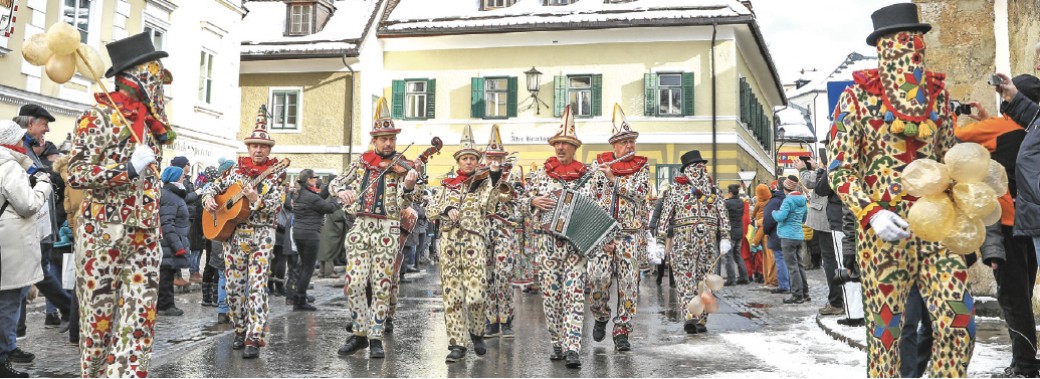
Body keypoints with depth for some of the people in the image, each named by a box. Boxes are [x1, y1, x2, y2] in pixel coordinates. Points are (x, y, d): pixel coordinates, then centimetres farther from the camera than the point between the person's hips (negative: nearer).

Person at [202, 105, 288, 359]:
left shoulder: (275, 174, -1)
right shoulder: (237, 169, 11)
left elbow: (276, 206, -11)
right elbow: (215, 187, 19)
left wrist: (256, 200, -27)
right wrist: (208, 198, -1)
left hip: (261, 236, -4)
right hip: (233, 233, 4)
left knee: (257, 286, -10)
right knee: (233, 286, 8)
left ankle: (254, 339, -11)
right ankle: (240, 331, 23)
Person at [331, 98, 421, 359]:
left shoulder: (402, 167, 0)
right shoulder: (361, 164, 10)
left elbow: (404, 204, -11)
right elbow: (334, 183, 14)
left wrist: (409, 186, -33)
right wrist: (342, 191, -9)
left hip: (387, 229, -2)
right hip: (360, 227, 3)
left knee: (381, 287, 0)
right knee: (353, 285, -2)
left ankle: (375, 338, 12)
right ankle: (359, 333, 15)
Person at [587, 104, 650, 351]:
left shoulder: (641, 166, 8)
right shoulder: (600, 163, 9)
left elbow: (641, 191, -9)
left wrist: (613, 178, -13)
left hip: (629, 233, 0)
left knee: (628, 282, -1)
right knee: (598, 275, -13)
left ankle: (622, 332, 9)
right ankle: (601, 317, 14)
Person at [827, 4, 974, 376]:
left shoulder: (937, 94, 9)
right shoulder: (858, 96, -3)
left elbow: (949, 157, 19)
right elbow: (839, 168, -6)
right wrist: (871, 214, -18)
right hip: (884, 225, -3)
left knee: (959, 318, -3)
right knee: (885, 324, 2)